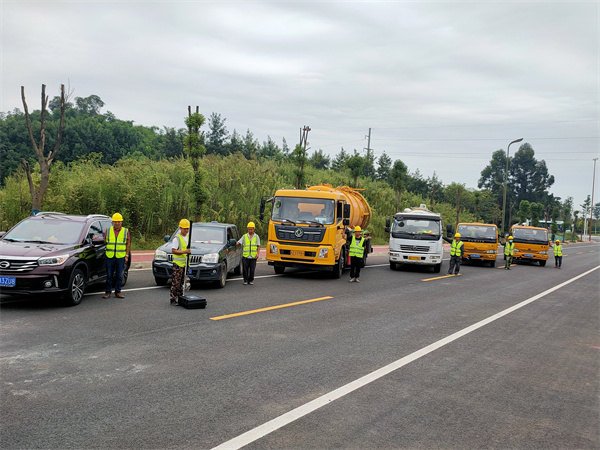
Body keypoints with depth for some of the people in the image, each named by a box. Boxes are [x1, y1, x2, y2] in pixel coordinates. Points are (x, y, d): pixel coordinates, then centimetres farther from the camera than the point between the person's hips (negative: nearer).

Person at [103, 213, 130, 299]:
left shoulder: (126, 231, 7)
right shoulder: (108, 230, 7)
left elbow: (128, 244, 8)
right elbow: (105, 241, 13)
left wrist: (127, 256, 2)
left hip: (121, 257, 0)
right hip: (110, 256, 0)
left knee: (119, 275, 3)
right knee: (109, 275, 2)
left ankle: (118, 292, 11)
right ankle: (108, 292, 10)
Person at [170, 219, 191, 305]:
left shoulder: (188, 238, 15)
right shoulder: (176, 238, -8)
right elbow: (173, 250, -14)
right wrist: (184, 251, -23)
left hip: (185, 263, 7)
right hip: (178, 263, -7)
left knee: (182, 282, 11)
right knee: (176, 282, -7)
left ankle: (180, 298, 18)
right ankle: (173, 299, -4)